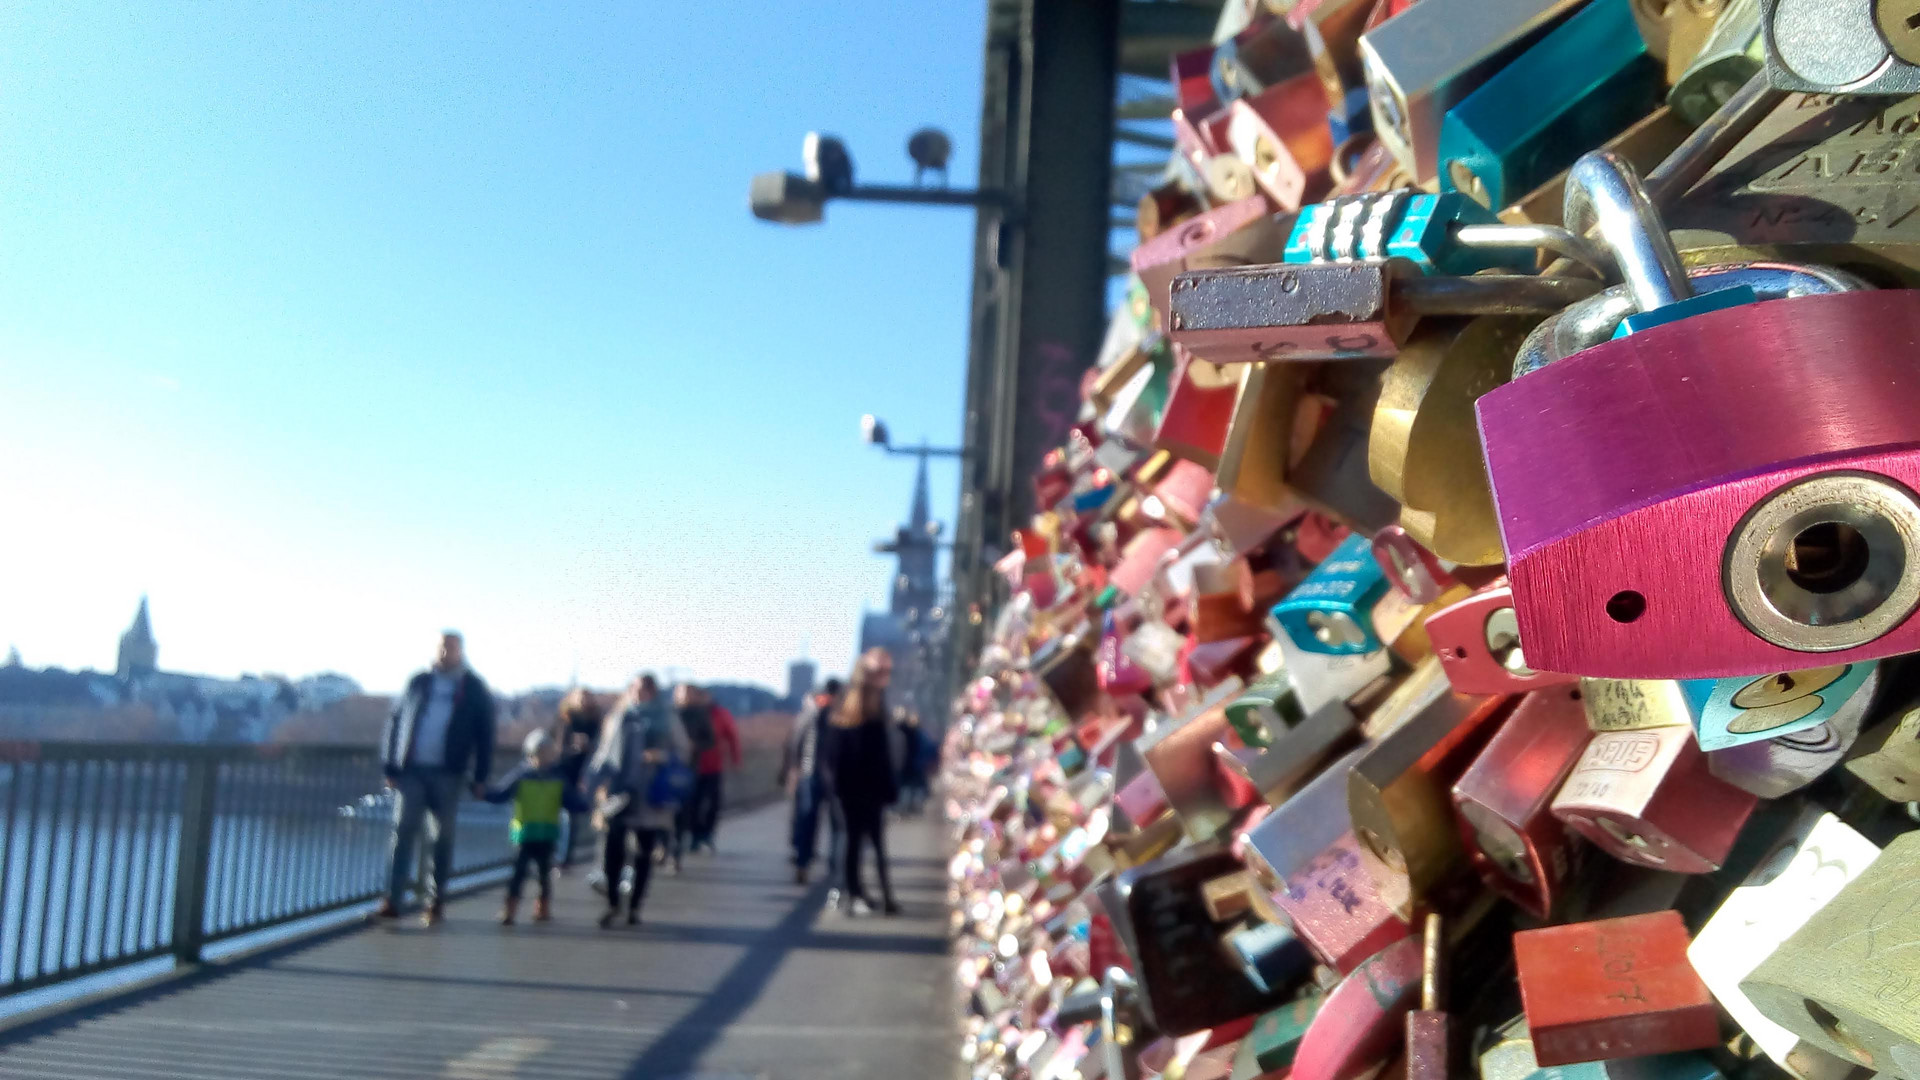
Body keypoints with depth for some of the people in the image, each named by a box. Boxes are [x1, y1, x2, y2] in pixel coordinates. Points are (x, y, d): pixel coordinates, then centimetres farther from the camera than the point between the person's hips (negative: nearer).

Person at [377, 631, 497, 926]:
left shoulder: (474, 690, 7)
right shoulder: (419, 682, 10)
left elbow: (484, 734, 6)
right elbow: (394, 722, 11)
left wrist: (480, 777, -1)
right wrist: (389, 766, 3)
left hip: (448, 774, -1)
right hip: (411, 771, 1)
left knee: (443, 837, 3)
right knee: (403, 830, -6)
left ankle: (436, 901, 13)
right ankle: (392, 901, -6)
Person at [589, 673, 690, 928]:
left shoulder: (666, 719, 6)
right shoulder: (619, 718, 11)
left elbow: (684, 749, 5)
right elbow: (606, 752, 15)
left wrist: (664, 756, -14)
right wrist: (602, 782, 5)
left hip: (651, 797, -1)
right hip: (619, 792, 1)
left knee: (644, 852, 4)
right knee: (614, 848, -7)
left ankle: (634, 906, 14)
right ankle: (612, 904, 5)